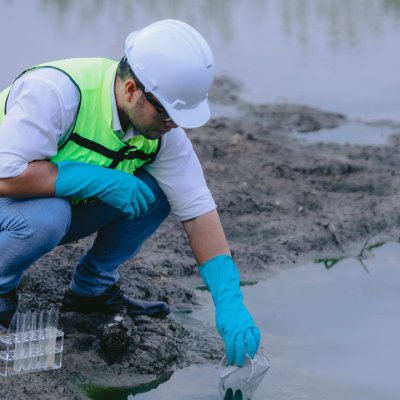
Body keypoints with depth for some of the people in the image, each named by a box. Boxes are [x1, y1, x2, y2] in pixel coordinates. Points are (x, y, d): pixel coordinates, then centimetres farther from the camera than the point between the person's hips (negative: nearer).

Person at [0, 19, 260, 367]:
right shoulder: (55, 91, -33)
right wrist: (101, 180, -34)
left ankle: (92, 288, 2)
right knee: (46, 216, -37)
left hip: (70, 204, 6)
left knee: (154, 191, -15)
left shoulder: (162, 128, -13)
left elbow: (198, 211, -14)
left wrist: (230, 303, -24)